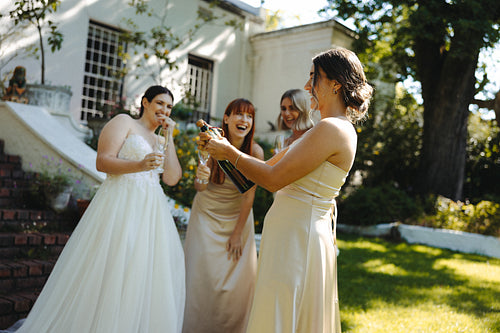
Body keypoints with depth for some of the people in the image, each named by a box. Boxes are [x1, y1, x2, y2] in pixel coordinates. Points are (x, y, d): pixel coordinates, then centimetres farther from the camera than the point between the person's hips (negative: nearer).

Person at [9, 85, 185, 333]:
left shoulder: (159, 141, 23)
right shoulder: (124, 122, 5)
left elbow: (172, 178, 8)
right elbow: (102, 161, -8)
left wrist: (169, 138, 7)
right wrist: (139, 165, -23)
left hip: (151, 214, 7)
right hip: (121, 207, -6)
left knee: (146, 276, 4)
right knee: (107, 273, -7)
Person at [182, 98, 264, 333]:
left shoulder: (255, 151, -17)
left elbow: (249, 195, -13)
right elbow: (200, 187, -19)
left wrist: (237, 234, -10)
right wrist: (200, 179, -43)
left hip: (237, 218, 0)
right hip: (206, 215, 0)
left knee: (238, 277, -1)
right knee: (202, 275, -1)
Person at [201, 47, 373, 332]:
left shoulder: (332, 129, -18)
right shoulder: (332, 129, 14)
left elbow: (273, 178, -20)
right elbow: (271, 165, 14)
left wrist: (229, 152, -7)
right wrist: (223, 147, 10)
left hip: (297, 237, -10)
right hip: (294, 233, 10)